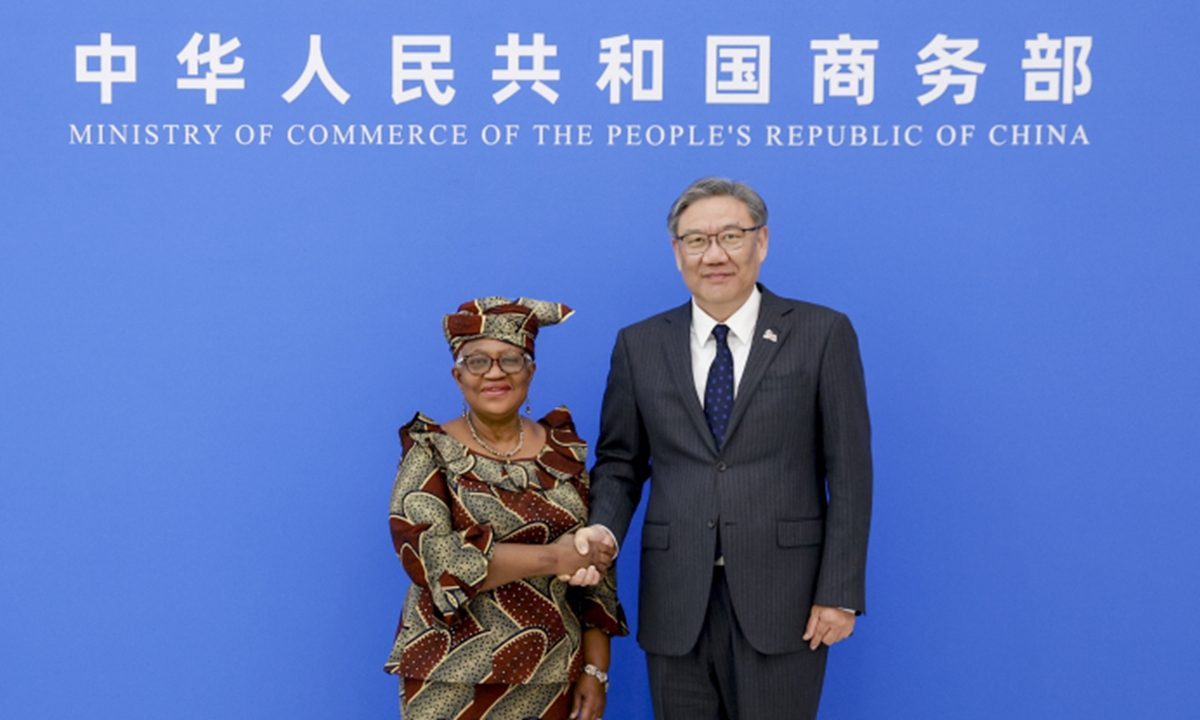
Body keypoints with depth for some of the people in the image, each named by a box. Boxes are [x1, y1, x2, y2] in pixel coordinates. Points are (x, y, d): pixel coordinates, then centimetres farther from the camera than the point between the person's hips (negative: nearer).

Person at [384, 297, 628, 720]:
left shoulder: (564, 451, 7)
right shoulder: (431, 452, -2)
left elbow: (595, 572, 8)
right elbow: (422, 551, -17)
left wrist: (596, 670, 1)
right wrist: (551, 559, -18)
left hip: (551, 680, 3)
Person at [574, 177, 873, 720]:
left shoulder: (822, 334, 0)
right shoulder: (639, 345, 9)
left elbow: (849, 470, -2)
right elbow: (620, 462, 11)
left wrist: (840, 592, -7)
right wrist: (604, 528, -10)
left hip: (781, 601, -2)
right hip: (676, 605, 2)